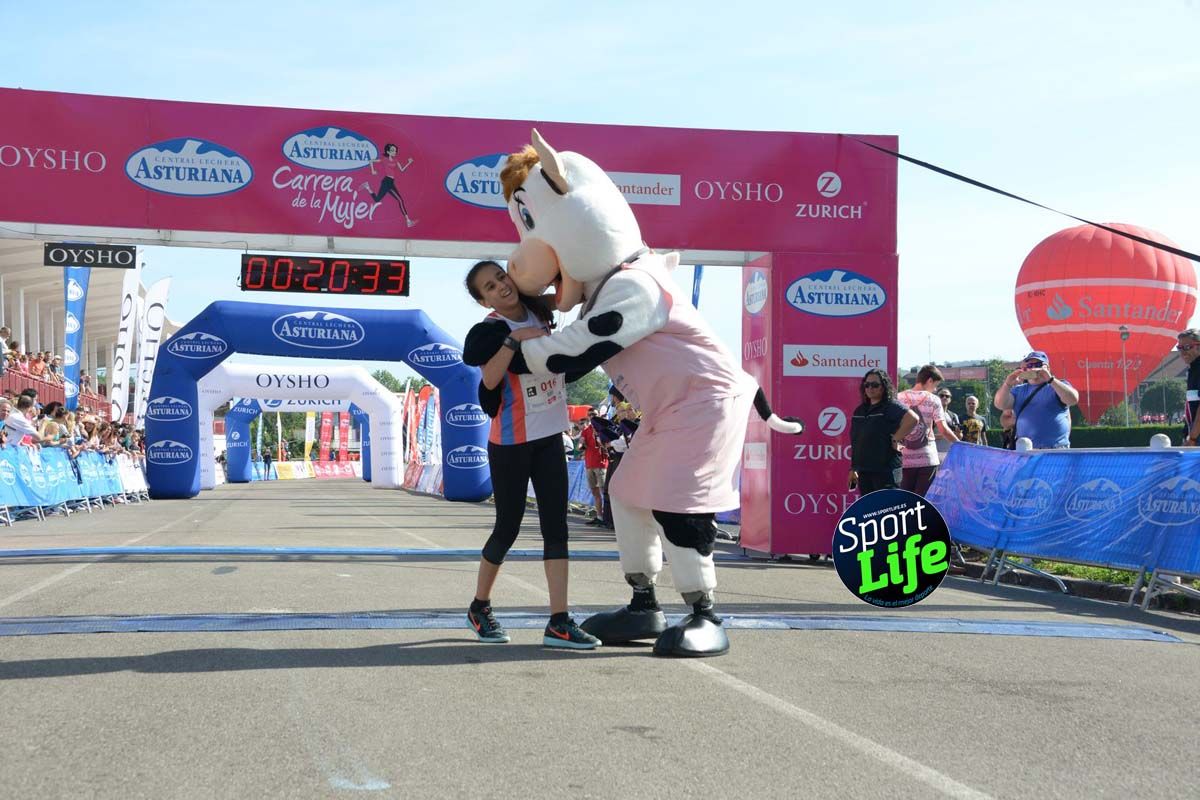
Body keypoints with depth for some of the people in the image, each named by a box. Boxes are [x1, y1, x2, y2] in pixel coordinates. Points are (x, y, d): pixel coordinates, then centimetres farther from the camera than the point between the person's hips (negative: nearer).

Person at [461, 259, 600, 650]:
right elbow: (490, 380, -30)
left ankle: (559, 622, -2)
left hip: (549, 438, 6)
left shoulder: (536, 310, 3)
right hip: (511, 444, -6)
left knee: (556, 525, -1)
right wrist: (514, 338, -35)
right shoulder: (492, 329, -14)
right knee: (508, 527, 4)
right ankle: (479, 607, 25)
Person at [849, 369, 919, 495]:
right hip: (863, 470, 7)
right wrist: (853, 468, 17)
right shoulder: (860, 411, 15)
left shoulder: (891, 406, -7)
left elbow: (913, 419, -25)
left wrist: (896, 439, -18)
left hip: (886, 469, -7)